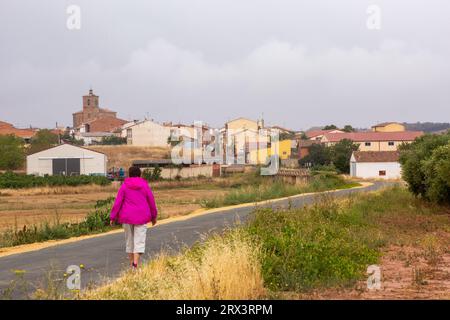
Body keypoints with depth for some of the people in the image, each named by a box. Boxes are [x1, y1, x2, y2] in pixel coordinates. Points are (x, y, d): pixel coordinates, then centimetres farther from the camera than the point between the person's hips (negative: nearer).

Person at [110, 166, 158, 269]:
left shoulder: (124, 186, -1)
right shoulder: (145, 186, 1)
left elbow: (117, 202, -4)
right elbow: (152, 202, 6)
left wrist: (113, 217, 1)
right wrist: (154, 216, 19)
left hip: (127, 217, 1)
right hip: (141, 217, -1)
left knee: (129, 240, 14)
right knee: (139, 241, -4)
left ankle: (131, 263, 19)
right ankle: (135, 263, -21)